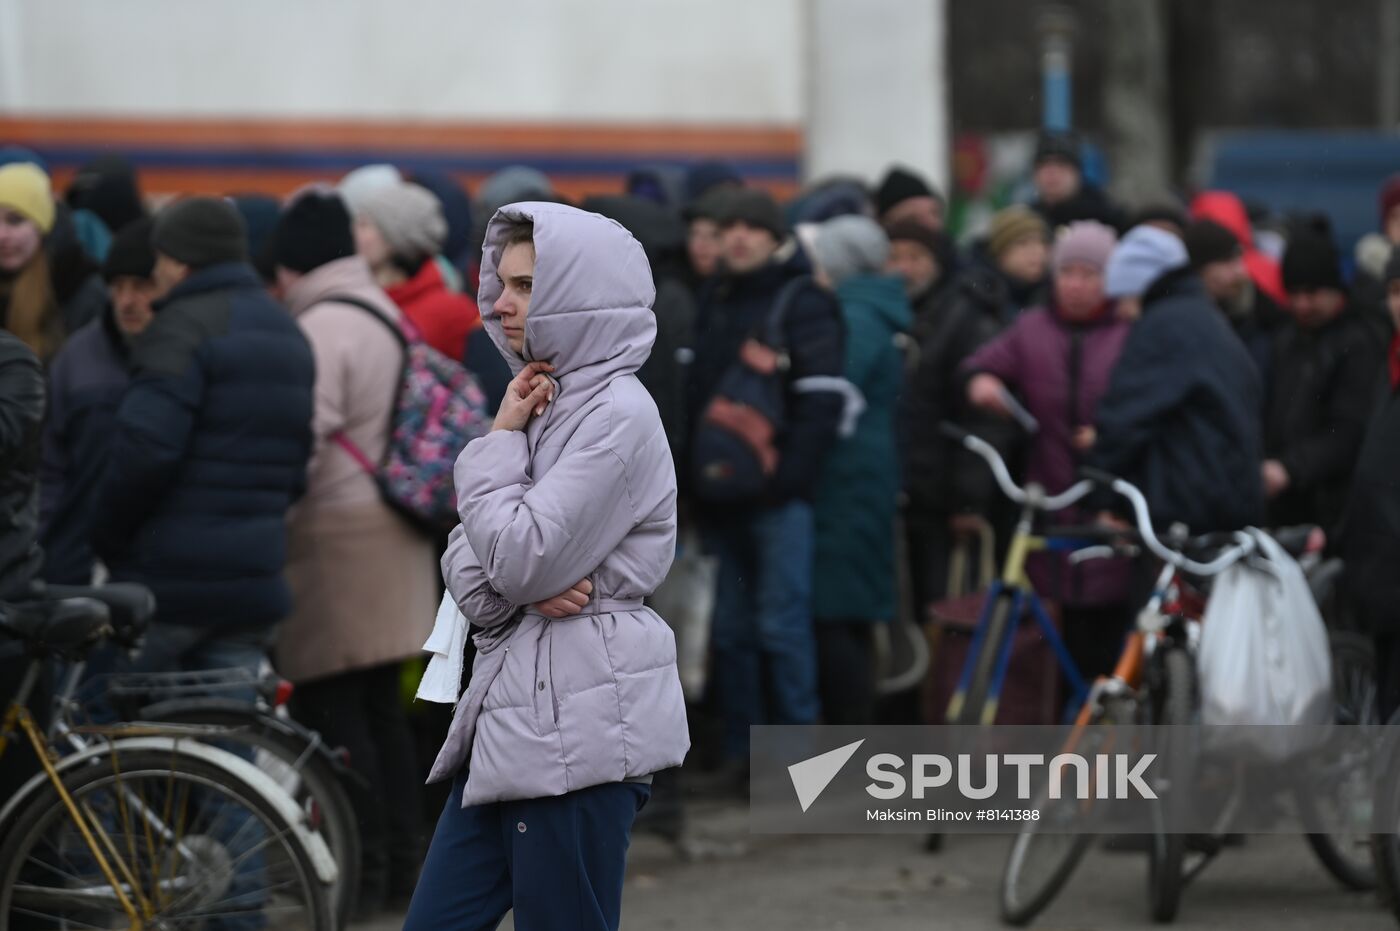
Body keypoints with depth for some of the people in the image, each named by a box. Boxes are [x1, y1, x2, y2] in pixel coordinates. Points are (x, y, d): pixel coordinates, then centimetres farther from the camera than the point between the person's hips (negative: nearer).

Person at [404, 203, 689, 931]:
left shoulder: (618, 414, -12)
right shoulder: (543, 401, 15)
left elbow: (521, 561, -18)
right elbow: (467, 569, 11)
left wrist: (502, 441, -6)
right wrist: (531, 588, -11)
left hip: (579, 720, -9)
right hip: (512, 708, 9)